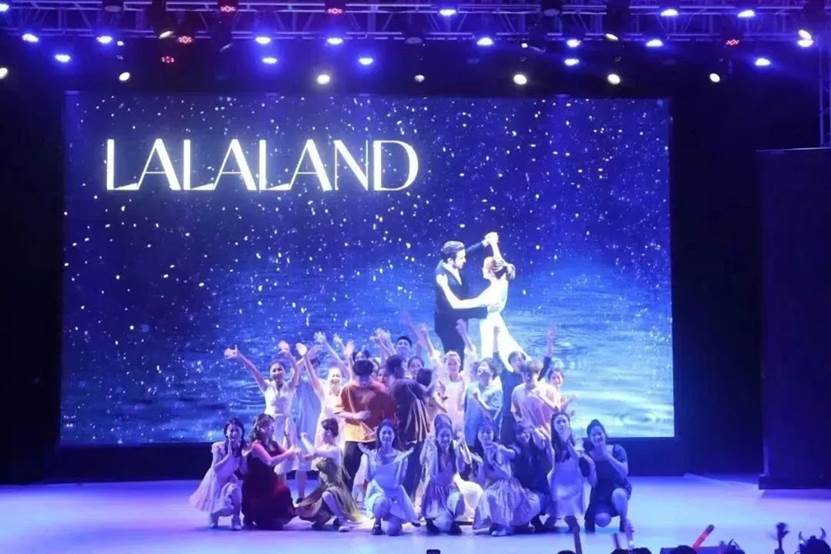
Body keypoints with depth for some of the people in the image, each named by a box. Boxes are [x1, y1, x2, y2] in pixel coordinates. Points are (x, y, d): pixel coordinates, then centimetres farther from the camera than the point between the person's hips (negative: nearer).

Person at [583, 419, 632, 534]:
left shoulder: (617, 450, -11)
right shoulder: (588, 455, -9)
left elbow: (624, 472, -24)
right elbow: (593, 484, -11)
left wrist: (607, 456, -27)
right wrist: (591, 465, -27)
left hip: (620, 488, 0)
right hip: (600, 494, 0)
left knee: (618, 494, -39)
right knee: (602, 521, -28)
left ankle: (624, 520, -10)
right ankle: (591, 516, 10)